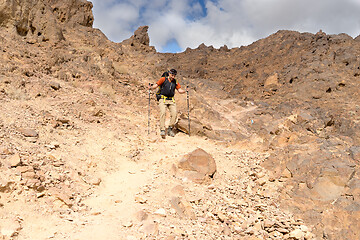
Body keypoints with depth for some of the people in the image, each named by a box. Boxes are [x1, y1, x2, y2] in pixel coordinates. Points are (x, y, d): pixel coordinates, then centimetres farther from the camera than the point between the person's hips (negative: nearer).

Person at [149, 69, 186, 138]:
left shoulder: (175, 82, 13)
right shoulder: (163, 79, 2)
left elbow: (180, 90, 9)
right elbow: (156, 85, -4)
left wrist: (185, 91, -11)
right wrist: (151, 87, -24)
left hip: (171, 100, 4)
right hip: (163, 99, -4)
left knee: (174, 113, -14)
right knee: (163, 112, -21)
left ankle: (170, 129, -1)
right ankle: (162, 130, -20)